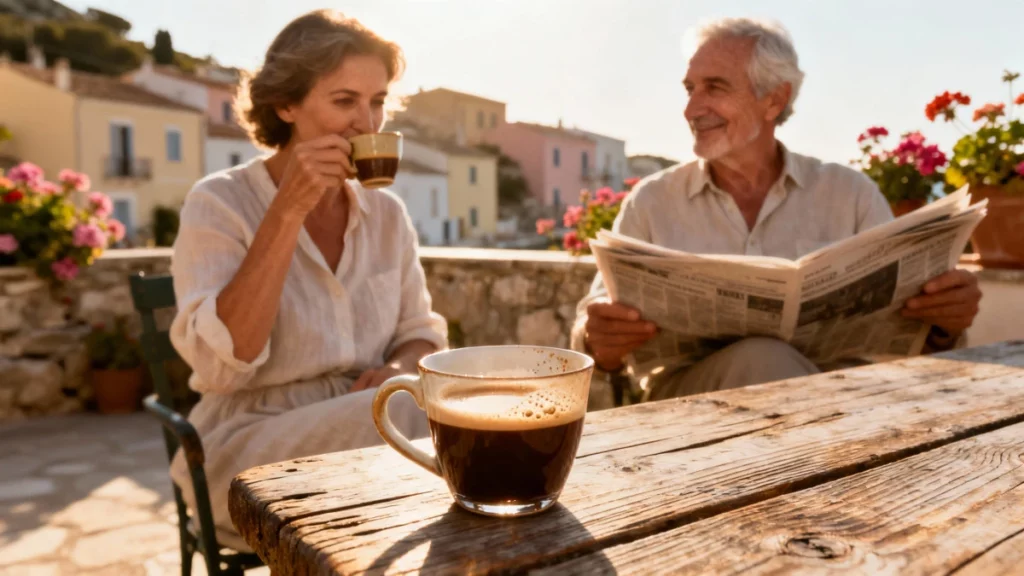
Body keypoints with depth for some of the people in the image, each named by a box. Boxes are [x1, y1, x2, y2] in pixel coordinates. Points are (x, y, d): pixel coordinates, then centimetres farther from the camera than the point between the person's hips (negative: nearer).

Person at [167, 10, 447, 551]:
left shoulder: (387, 213, 5)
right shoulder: (219, 202, -8)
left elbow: (421, 332, 11)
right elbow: (219, 363, -21)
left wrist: (398, 368, -13)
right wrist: (288, 210, -24)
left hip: (363, 427, 5)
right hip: (249, 447, -4)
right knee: (412, 416, -29)